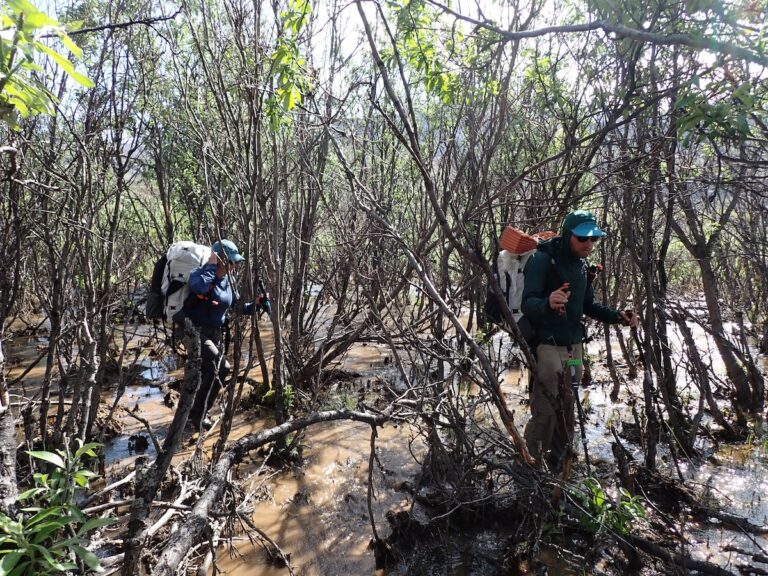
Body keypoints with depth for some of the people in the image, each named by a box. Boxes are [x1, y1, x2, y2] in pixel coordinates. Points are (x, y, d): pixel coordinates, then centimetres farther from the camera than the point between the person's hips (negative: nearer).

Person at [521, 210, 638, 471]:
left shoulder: (582, 265, 11)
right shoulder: (543, 260, -13)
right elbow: (527, 304, -22)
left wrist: (618, 317, 8)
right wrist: (548, 303, -44)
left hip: (574, 346, 8)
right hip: (546, 346, -7)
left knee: (566, 412, 14)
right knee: (545, 413, -7)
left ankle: (557, 467, 28)